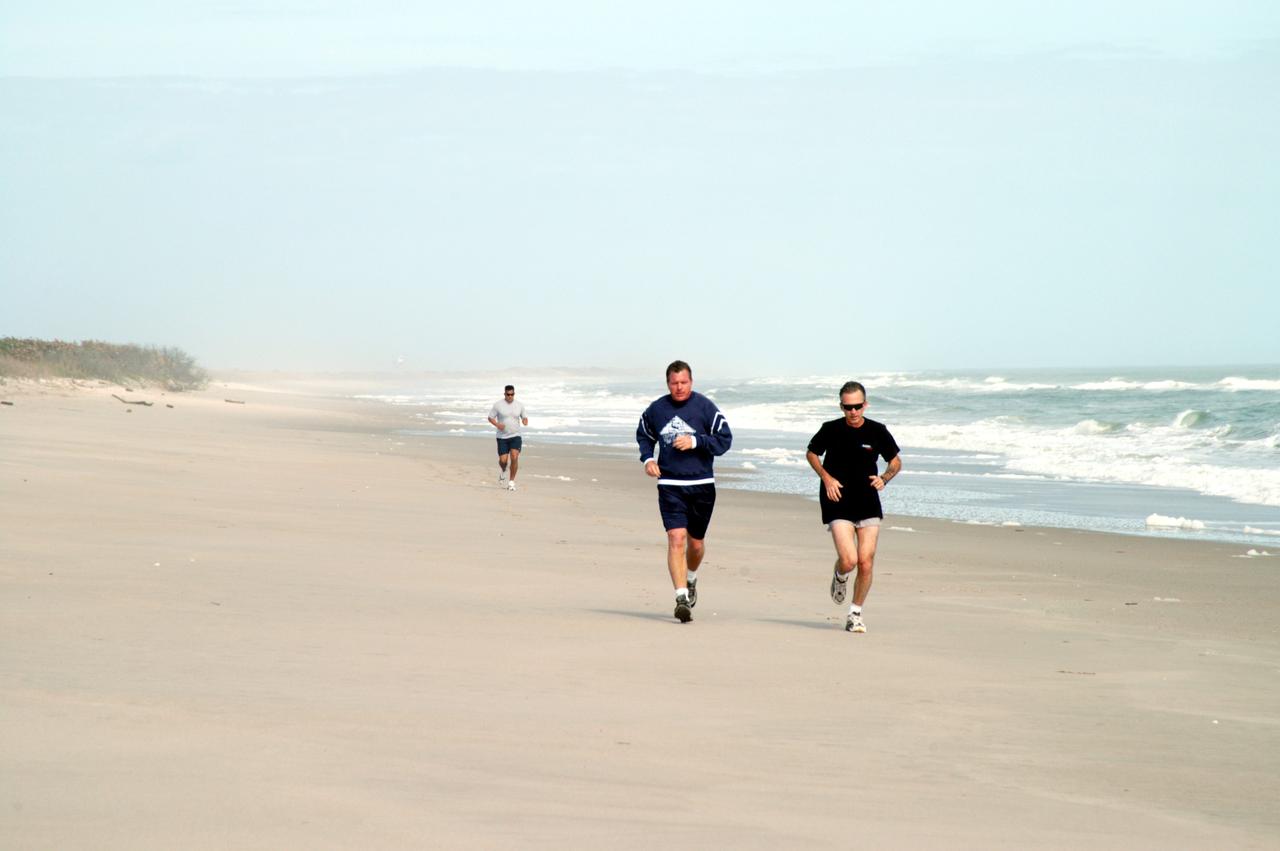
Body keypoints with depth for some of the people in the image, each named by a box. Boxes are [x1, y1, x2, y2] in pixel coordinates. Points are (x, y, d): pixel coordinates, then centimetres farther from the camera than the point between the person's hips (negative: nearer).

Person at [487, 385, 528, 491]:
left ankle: (511, 482, -7)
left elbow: (524, 417, 15)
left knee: (514, 457, -18)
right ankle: (503, 471, 33)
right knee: (503, 460, -5)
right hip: (502, 437, -1)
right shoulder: (498, 405, -2)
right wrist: (497, 424, -17)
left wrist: (525, 421, -10)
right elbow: (490, 418, 2)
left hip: (515, 436, 1)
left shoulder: (519, 405, 5)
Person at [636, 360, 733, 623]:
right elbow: (644, 435, 21)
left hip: (701, 485, 0)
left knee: (696, 542, 13)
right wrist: (647, 458, 2)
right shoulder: (656, 409, 3)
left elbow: (725, 440, -5)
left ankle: (691, 579, 44)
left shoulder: (705, 407, -4)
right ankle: (681, 597, -17)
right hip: (670, 485, 0)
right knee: (676, 539, -16)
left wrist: (695, 441, -18)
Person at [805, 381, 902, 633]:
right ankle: (839, 576, 23)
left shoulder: (877, 432, -1)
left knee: (866, 562, -4)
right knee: (848, 561, -15)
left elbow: (896, 461, 12)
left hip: (868, 504, 2)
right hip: (838, 504, -2)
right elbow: (811, 453, 12)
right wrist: (826, 477, -4)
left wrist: (884, 478, -9)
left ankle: (855, 614, 14)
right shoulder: (831, 430, -4)